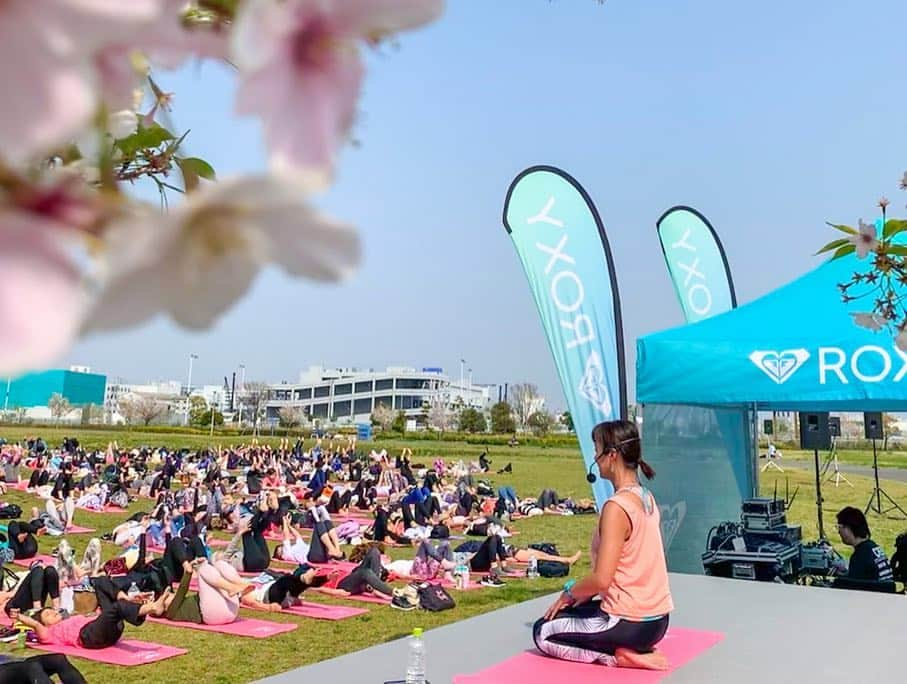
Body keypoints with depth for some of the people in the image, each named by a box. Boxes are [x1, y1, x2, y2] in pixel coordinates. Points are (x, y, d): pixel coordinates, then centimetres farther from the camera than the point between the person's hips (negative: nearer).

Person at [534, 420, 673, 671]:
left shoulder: (616, 507, -24)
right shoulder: (646, 498, 4)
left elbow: (601, 579, -26)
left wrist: (570, 592, -7)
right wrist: (584, 592, 10)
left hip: (632, 624, -9)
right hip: (655, 617, 9)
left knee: (543, 632, 8)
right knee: (573, 612, 29)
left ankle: (618, 656, -3)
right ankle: (631, 649, 12)